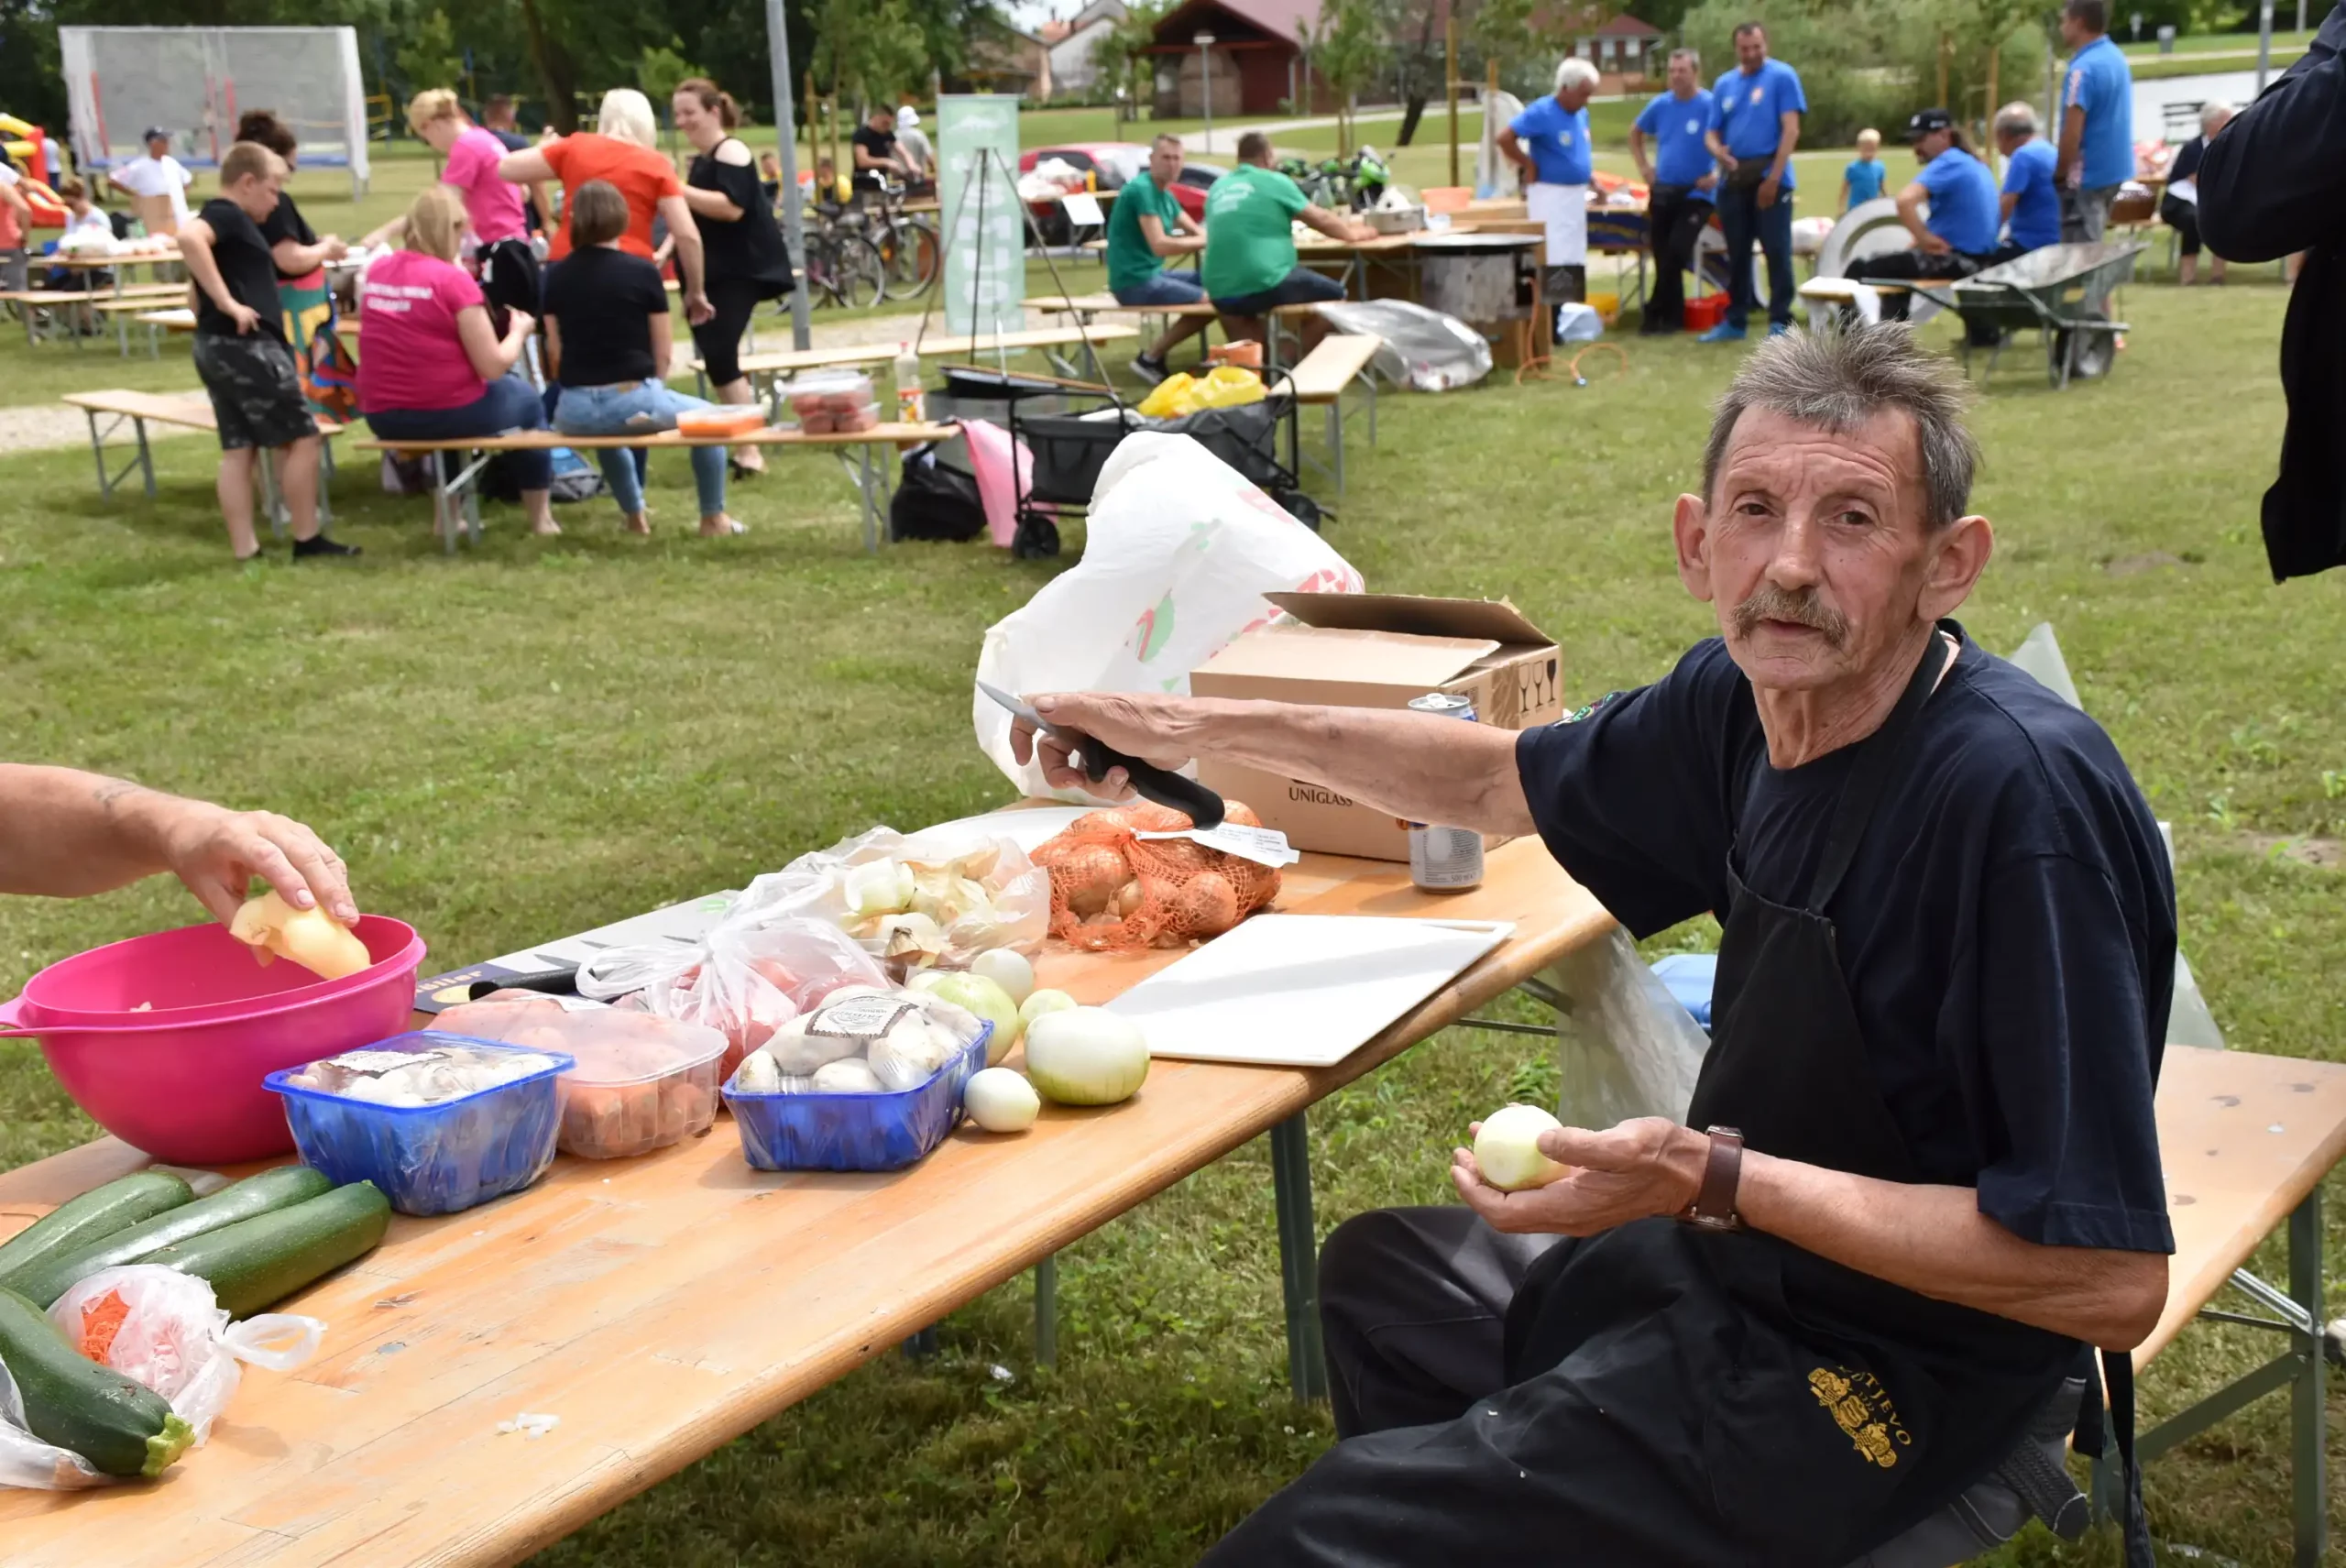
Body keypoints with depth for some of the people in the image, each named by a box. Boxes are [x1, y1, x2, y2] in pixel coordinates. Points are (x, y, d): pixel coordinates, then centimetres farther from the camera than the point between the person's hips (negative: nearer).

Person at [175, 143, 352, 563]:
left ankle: (244, 549, 8)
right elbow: (187, 236, -32)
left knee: (237, 449, 8)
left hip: (216, 347, 10)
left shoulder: (220, 221, 20)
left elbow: (199, 301, 26)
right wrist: (227, 302, -30)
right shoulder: (228, 215, -9)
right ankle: (307, 540, 2)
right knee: (301, 439, -2)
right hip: (246, 346, -10)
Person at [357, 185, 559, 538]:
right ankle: (541, 519, 29)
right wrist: (519, 330, 3)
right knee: (527, 399, 24)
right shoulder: (453, 279, -16)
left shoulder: (374, 272, 1)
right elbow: (493, 367, -15)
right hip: (449, 412, -6)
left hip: (383, 419, 6)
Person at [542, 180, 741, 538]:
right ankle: (712, 519, 30)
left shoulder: (556, 276, 4)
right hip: (632, 400, -4)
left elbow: (554, 353, 10)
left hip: (574, 411, 4)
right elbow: (662, 354, 1)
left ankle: (635, 516, 51)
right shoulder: (642, 271, -4)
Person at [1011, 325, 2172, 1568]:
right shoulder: (1744, 695, -7)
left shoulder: (2024, 797, -31)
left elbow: (2113, 1282, -30)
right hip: (1738, 1253, 8)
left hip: (1888, 1366, -8)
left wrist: (1714, 1179, -31)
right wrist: (1195, 729, 10)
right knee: (1383, 1276, 29)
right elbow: (1505, 779, 13)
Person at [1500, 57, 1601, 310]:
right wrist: (1528, 166, -14)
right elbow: (1504, 137, -22)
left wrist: (1592, 181, 15)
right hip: (1550, 195, -8)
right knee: (1555, 261, -12)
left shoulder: (1581, 114, 9)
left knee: (1575, 261, 12)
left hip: (1577, 194, 8)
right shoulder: (1541, 112, -16)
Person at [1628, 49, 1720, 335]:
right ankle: (1673, 317, 16)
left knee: (1675, 254, -15)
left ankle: (1655, 314, -6)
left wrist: (1717, 174, -19)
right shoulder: (1661, 104, 6)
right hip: (1662, 191, 5)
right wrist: (1644, 167, 13)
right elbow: (1635, 133, 22)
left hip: (1695, 193, -5)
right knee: (1663, 256, 5)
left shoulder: (1711, 105, -11)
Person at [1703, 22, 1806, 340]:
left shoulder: (1782, 76, -4)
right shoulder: (1724, 84, 12)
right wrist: (1719, 152, -11)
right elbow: (1713, 133, 14)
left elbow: (1791, 129, -10)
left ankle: (1780, 322, -2)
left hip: (1770, 178, -5)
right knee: (1737, 253, 11)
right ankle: (1735, 320, 20)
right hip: (1734, 180, 5)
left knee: (1777, 252, -5)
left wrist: (1773, 177, -16)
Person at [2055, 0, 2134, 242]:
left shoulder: (2083, 69, -20)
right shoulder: (2117, 57, 9)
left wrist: (2059, 175, -8)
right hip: (2114, 169, 9)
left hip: (2089, 176, -9)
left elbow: (2072, 133, -22)